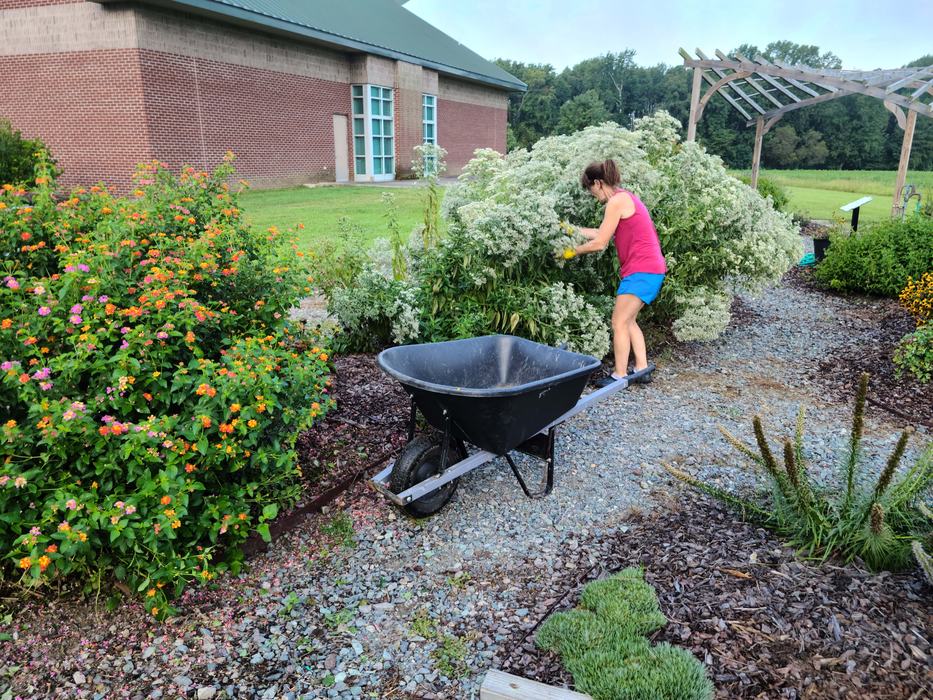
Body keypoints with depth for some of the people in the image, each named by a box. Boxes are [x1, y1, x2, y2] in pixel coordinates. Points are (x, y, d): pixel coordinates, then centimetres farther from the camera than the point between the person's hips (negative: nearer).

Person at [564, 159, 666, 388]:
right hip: (650, 268, 10)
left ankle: (619, 376, 4)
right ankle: (642, 369, 19)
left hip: (642, 270, -10)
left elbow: (599, 243, -12)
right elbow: (605, 234, 16)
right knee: (628, 320, 16)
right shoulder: (625, 197, 17)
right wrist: (574, 230, 18)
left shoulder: (616, 201, -13)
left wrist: (573, 251, 2)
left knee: (619, 323, -3)